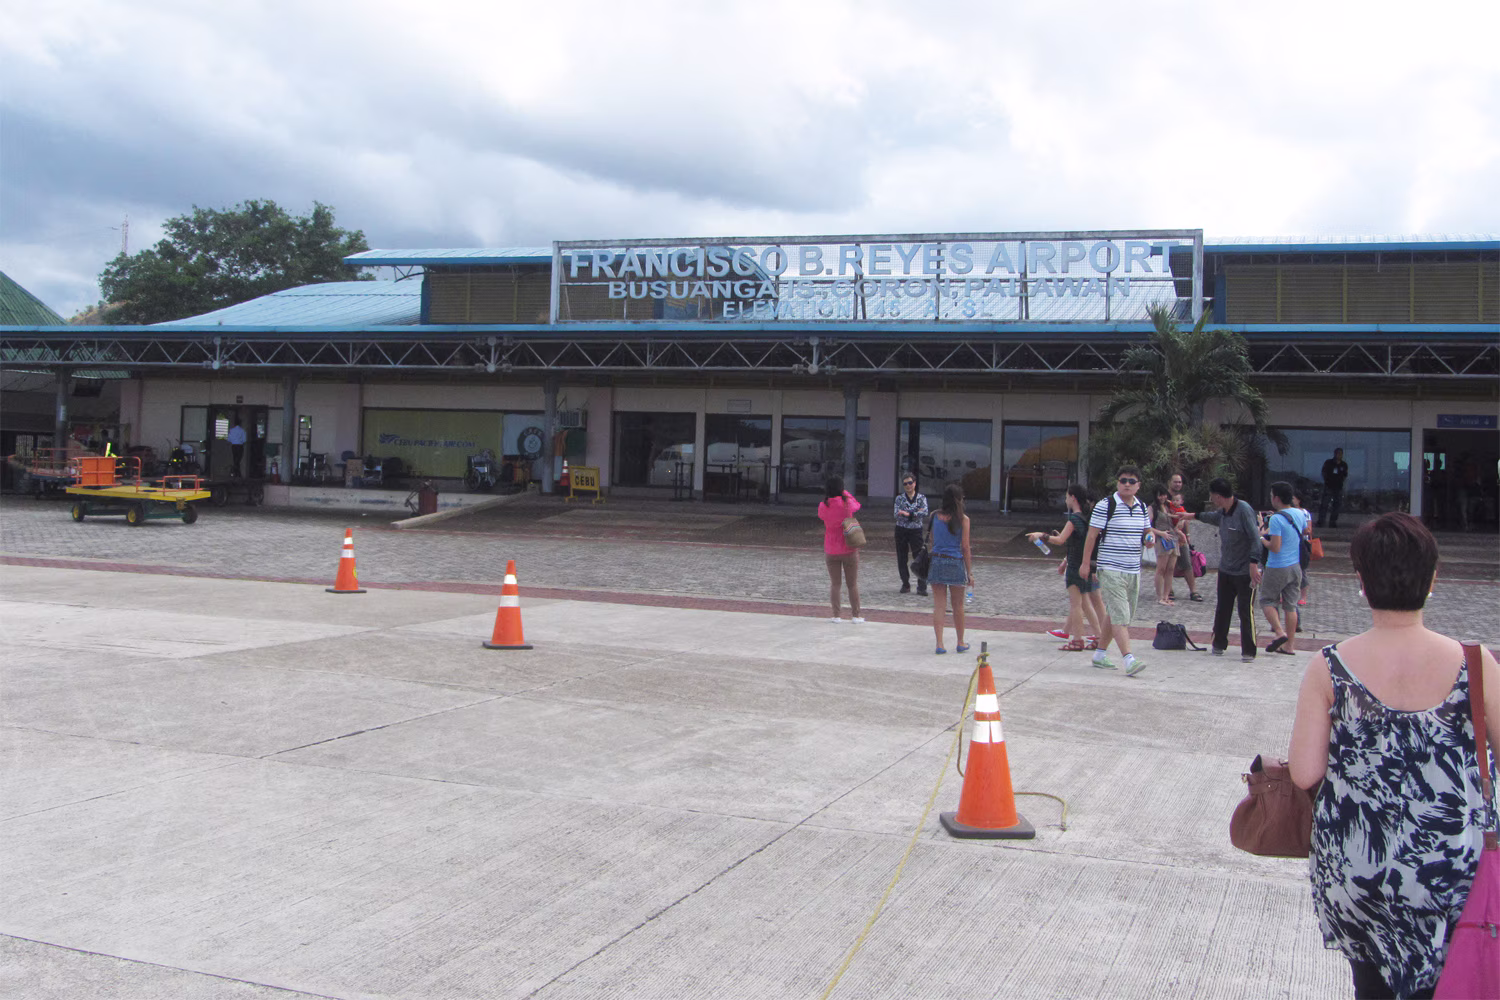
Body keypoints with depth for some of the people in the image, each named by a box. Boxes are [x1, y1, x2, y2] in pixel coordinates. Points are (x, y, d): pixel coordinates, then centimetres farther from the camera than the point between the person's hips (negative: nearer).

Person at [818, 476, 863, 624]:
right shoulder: (847, 503, -14)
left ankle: (836, 615, 10)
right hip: (849, 550, -2)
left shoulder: (823, 506, -9)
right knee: (853, 584, 8)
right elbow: (857, 505, 9)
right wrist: (844, 492, 15)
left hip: (831, 551, 2)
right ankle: (855, 616, 12)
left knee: (834, 584, 10)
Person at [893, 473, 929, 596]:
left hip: (916, 531, -1)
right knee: (902, 559, 5)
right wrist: (916, 514, -18)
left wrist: (908, 514, -18)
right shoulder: (899, 498, 2)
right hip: (901, 531, 1)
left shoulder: (921, 498, 2)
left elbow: (925, 512, -15)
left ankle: (922, 587, -6)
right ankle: (905, 585, 19)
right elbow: (897, 514, -12)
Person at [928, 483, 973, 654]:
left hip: (936, 561, 2)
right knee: (958, 606, 11)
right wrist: (969, 572, 0)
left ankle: (939, 644, 0)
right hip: (955, 563, -2)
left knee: (938, 605, 4)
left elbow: (932, 541, 7)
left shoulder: (935, 516, 3)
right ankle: (961, 643, 23)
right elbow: (965, 547, -5)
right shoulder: (963, 519, -7)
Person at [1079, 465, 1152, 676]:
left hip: (1133, 571, 7)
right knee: (1119, 615, -13)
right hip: (1111, 570, -7)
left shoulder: (1142, 508, 12)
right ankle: (1129, 659, -20)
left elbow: (1146, 532, 23)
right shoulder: (1105, 506, -8)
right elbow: (1092, 535, -7)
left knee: (1114, 615, 13)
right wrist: (1086, 563, -10)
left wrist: (1149, 539, -1)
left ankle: (1100, 654, 25)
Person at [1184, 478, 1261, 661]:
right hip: (1225, 570, 8)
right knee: (1222, 610, 14)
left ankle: (1249, 652, 1)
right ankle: (1219, 645, 26)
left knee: (1246, 612, -5)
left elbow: (1255, 537, -20)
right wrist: (1191, 516, 47)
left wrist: (1253, 564, -26)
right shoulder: (1222, 512, 8)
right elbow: (1211, 516, 33)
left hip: (1245, 572, -8)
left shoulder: (1243, 510, -17)